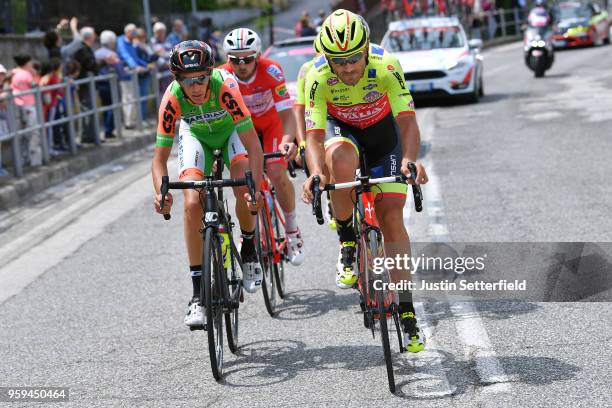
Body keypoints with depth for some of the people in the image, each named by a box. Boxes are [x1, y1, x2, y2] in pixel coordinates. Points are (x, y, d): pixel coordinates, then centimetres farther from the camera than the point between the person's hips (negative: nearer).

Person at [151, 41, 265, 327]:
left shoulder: (225, 87, -38)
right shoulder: (172, 99, -32)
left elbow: (253, 146, -39)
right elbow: (160, 157, -27)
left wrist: (255, 188, -53)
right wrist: (161, 193, -46)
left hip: (231, 131, -1)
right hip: (195, 134, 1)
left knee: (244, 192, -26)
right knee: (192, 204, -18)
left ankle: (249, 250, 7)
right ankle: (198, 294, -11)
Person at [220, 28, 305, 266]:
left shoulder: (271, 71, -32)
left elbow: (286, 112, -36)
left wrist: (287, 141, -54)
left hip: (271, 123, -2)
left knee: (277, 173, -20)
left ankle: (292, 230, 2)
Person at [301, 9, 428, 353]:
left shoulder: (386, 66, -31)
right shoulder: (318, 77, -29)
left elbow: (407, 120, -35)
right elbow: (314, 134, -31)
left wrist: (410, 158, -54)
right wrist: (316, 172, -51)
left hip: (382, 131, 0)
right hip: (341, 129, 0)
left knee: (392, 218, -11)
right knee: (341, 158, -39)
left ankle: (406, 311, -3)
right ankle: (347, 242, -15)